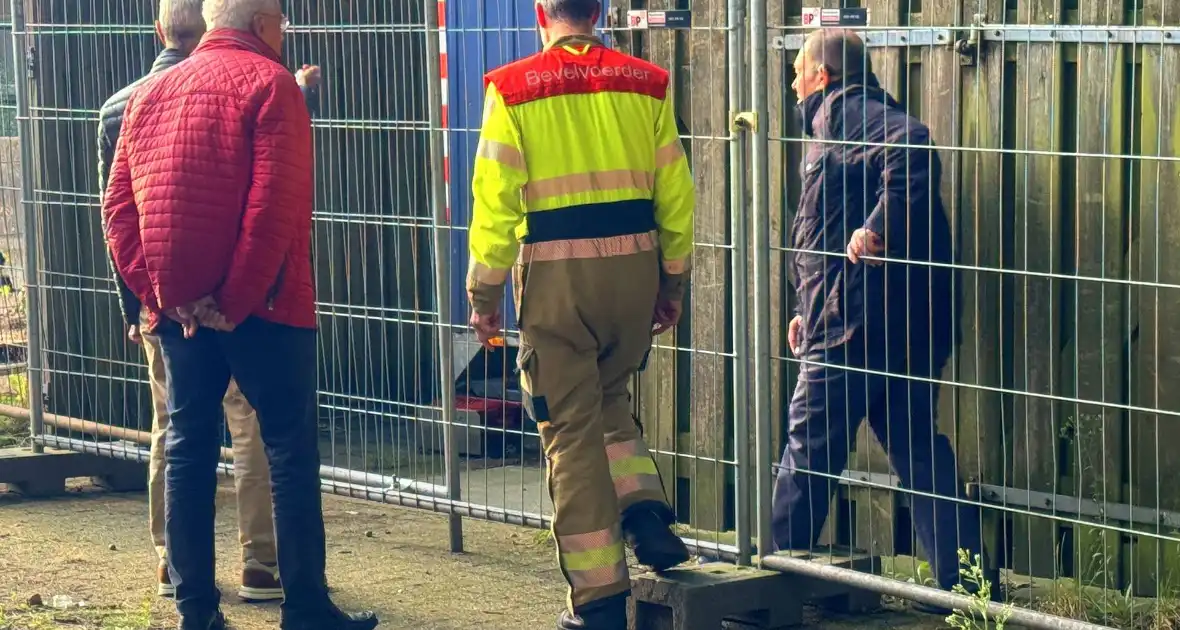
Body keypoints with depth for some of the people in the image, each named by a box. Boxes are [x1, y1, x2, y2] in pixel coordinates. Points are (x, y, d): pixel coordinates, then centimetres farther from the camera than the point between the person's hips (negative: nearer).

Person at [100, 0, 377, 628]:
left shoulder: (149, 94, 13)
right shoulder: (269, 83, -6)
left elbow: (118, 206, 5)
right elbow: (274, 206, -17)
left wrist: (157, 293, -1)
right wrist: (237, 301, -14)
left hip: (177, 309, 6)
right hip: (262, 306, -6)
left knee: (188, 449, 11)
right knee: (290, 451, 0)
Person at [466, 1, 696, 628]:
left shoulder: (513, 89, -3)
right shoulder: (646, 83, 6)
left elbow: (496, 199, -6)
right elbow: (675, 192, 7)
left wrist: (484, 292, 1)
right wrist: (672, 281, 16)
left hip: (555, 273, -3)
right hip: (634, 264, 3)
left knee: (572, 426, 5)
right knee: (609, 397, 26)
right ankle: (644, 508, 3)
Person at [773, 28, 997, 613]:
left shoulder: (848, 115, -8)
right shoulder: (838, 121, 25)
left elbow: (912, 149, -29)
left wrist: (875, 231, -28)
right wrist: (813, 308, 25)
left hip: (852, 324, -10)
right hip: (898, 321, 10)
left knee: (810, 445, 0)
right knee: (915, 445, 8)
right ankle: (965, 579, 5)